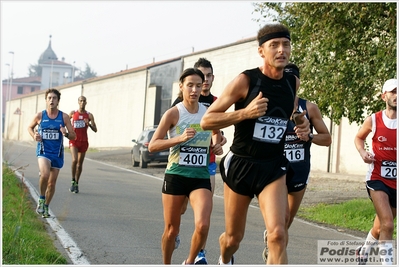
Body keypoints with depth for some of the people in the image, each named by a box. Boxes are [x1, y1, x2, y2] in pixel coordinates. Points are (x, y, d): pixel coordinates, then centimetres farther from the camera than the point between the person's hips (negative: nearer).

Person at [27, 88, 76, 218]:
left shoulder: (64, 117, -2)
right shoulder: (40, 116, -2)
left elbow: (73, 135, 2)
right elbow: (30, 127, 16)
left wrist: (66, 134, -20)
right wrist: (34, 136, -4)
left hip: (57, 153, 2)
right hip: (43, 151, -2)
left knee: (52, 182, 8)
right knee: (45, 174, -27)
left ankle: (46, 207, 27)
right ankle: (41, 199, -4)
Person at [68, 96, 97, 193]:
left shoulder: (89, 115, 2)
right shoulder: (72, 113, 3)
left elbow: (95, 130, -2)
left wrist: (89, 124, -20)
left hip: (83, 141, 1)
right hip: (74, 141, -1)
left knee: (80, 163, 7)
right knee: (74, 160, -20)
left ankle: (76, 184, 18)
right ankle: (73, 181, -5)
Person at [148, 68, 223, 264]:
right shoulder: (173, 113, -6)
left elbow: (217, 135, 25)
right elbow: (152, 146, -10)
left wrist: (217, 147, 3)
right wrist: (180, 138, -23)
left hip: (201, 177, 2)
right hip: (176, 176, -2)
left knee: (202, 225, -17)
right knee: (171, 229, 6)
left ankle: (189, 263, 9)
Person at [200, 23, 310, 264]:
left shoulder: (293, 83, 2)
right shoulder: (245, 81, -13)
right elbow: (206, 121, -14)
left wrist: (302, 128, 4)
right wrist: (245, 113, -26)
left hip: (273, 167, 2)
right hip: (241, 165, -2)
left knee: (278, 234, -20)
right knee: (234, 237, 13)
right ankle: (225, 261, 49)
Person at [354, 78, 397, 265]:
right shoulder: (373, 120, -4)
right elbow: (359, 138, 15)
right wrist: (362, 152, -5)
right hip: (377, 179, -2)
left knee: (381, 226, 18)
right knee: (387, 225, -20)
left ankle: (363, 251, 45)